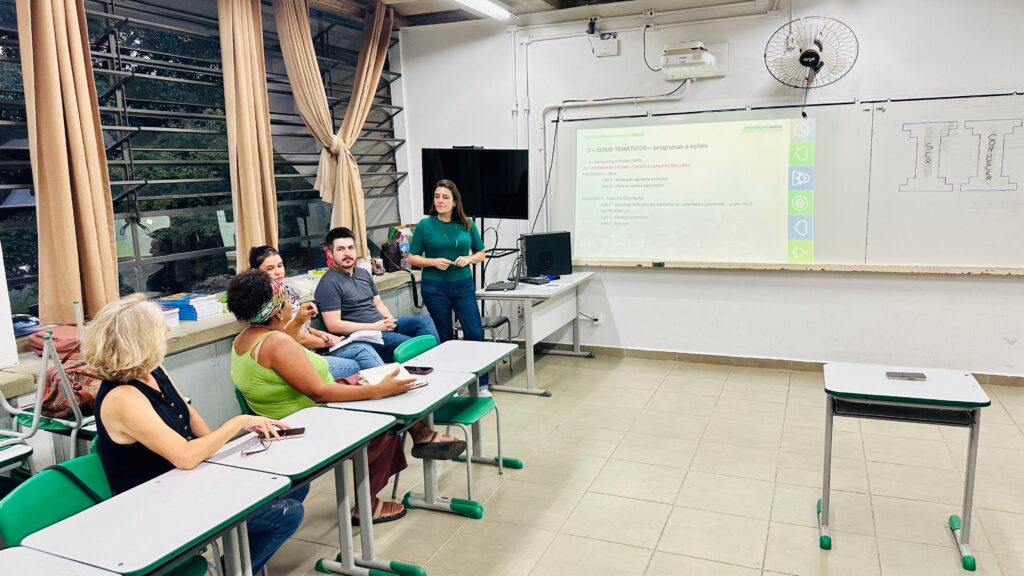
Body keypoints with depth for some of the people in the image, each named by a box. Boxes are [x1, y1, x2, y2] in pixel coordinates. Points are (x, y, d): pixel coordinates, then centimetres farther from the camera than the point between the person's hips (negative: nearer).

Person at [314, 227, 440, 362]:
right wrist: (374, 327, -15)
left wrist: (388, 318, -2)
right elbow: (334, 326, -15)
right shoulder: (328, 284, -8)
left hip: (382, 325, 8)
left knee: (424, 321, -10)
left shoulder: (363, 274, 17)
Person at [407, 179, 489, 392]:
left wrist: (468, 259, -10)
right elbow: (412, 258, 0)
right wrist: (434, 261, -16)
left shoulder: (467, 224, 3)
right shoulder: (425, 225, -2)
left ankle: (482, 385, 10)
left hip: (463, 286, 2)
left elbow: (481, 254, 11)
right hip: (435, 288, -1)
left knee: (475, 333, -2)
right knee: (445, 336, 9)